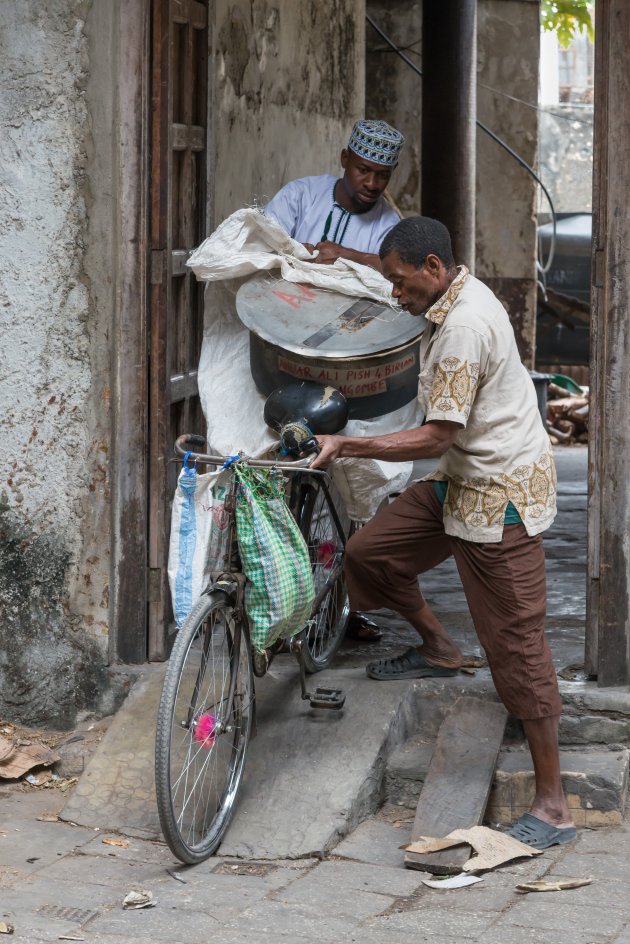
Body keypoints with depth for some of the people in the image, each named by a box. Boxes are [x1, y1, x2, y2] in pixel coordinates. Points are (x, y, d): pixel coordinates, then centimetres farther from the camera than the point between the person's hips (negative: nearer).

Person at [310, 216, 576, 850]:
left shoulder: (463, 328, -25)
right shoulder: (463, 298, 8)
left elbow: (437, 437, -26)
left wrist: (346, 445, -21)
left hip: (499, 495, -10)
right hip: (463, 480, 10)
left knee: (516, 645, -6)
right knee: (368, 551, 10)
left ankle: (552, 807, 0)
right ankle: (437, 649, 32)